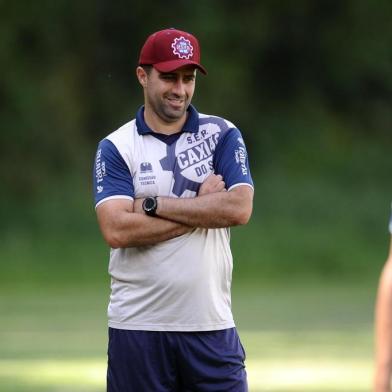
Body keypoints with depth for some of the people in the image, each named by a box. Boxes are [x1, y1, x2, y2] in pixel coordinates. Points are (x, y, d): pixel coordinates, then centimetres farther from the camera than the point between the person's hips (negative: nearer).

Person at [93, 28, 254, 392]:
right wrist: (202, 207, -10)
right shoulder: (115, 148, 2)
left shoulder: (222, 135, 7)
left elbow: (239, 209, -9)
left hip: (211, 324, 1)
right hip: (138, 326, -1)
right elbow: (116, 231, -12)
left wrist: (152, 205, -10)